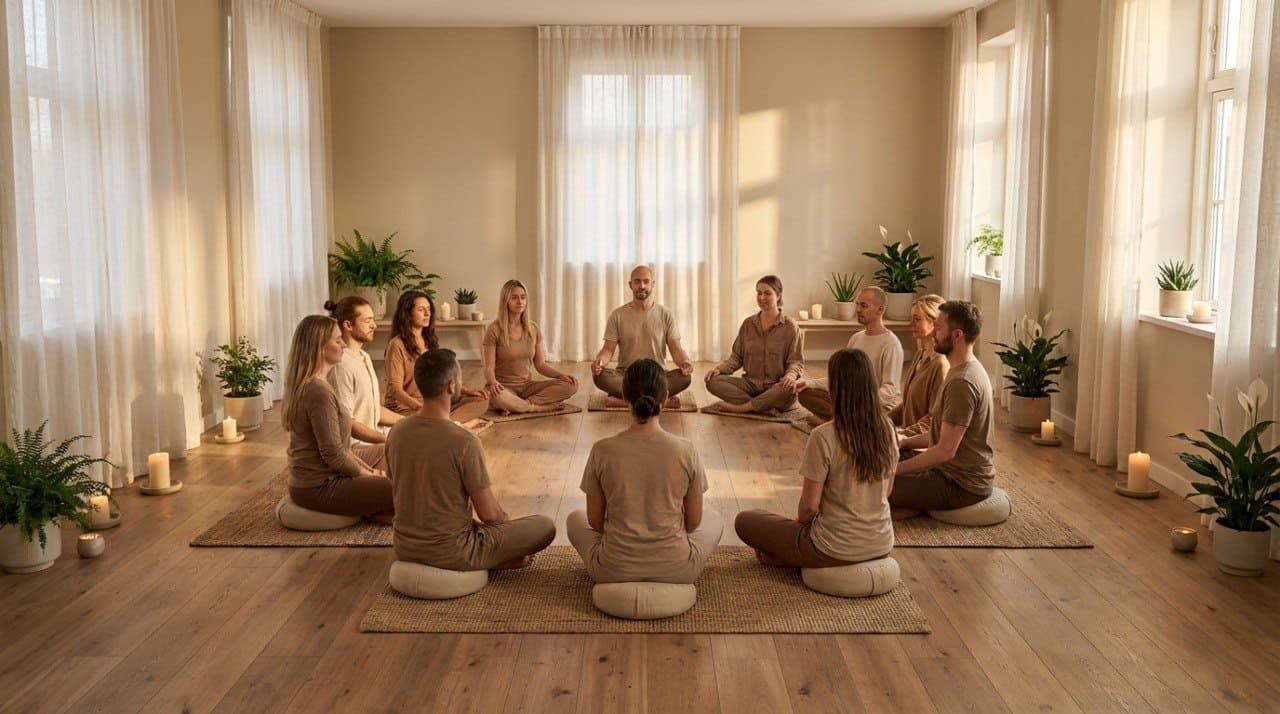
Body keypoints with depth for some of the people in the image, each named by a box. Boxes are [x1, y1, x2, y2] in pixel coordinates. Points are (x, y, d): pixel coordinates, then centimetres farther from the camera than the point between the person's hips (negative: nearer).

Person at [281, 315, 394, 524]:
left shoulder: (305, 385, 10)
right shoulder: (318, 391, -22)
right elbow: (333, 454, -23)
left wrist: (366, 470, 8)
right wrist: (367, 474, -7)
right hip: (319, 488, -10)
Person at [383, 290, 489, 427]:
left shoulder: (430, 341, 14)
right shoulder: (397, 345, -11)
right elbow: (395, 389, -16)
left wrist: (466, 391, 3)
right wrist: (420, 407, -32)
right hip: (405, 408, -7)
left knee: (481, 401, -8)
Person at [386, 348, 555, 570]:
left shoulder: (396, 433, -5)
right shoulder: (465, 442, -24)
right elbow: (488, 513, -17)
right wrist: (508, 521, 6)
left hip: (405, 548, 7)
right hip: (450, 553, -6)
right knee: (546, 527, 3)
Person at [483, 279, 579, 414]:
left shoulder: (533, 329, 6)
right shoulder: (495, 329, -8)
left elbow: (540, 365, 10)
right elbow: (489, 367, -11)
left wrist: (561, 375, -8)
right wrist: (492, 382, -34)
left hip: (526, 385, 5)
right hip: (503, 387, -5)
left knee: (570, 385, -18)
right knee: (496, 397, -43)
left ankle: (515, 405, -22)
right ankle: (539, 407, -18)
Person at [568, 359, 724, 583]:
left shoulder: (602, 451, -14)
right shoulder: (686, 451, -13)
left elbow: (595, 520, -2)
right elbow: (693, 521, -2)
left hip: (614, 571, 0)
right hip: (675, 571, 0)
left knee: (575, 519, 31)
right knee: (714, 519, 31)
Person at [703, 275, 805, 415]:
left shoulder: (790, 327, 0)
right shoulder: (748, 323, 10)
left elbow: (796, 362, -2)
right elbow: (736, 357, 11)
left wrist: (790, 375, -26)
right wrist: (719, 368, -10)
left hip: (776, 386, -4)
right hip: (750, 383, 4)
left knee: (789, 389, -40)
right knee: (713, 381, -22)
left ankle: (741, 407, -26)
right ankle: (766, 407, -29)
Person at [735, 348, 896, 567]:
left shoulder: (824, 437, -23)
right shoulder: (887, 431, -6)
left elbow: (809, 506, -17)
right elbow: (887, 491, 8)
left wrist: (799, 522, 5)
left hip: (836, 549, -6)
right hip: (882, 546, 6)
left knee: (744, 521, 11)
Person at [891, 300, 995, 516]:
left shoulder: (962, 382, -23)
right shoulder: (967, 369, 9)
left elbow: (946, 450, -25)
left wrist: (895, 469, -19)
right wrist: (905, 442, 6)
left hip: (961, 484, -10)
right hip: (956, 471, 10)